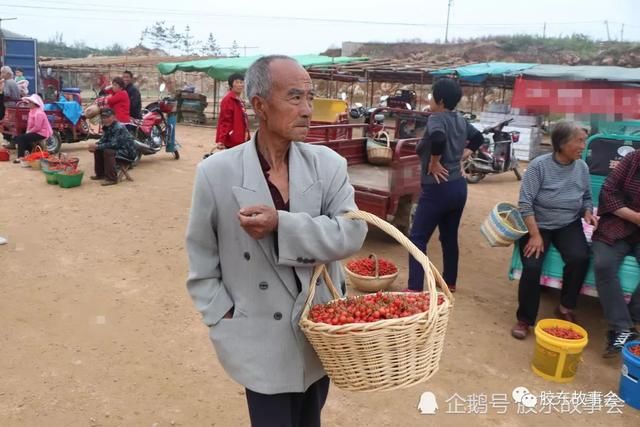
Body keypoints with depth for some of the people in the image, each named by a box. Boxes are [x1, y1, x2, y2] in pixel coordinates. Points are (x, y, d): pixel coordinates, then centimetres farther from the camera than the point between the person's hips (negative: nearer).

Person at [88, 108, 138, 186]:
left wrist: (97, 146, -25)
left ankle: (112, 178, -27)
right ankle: (100, 174, 18)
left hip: (128, 152, -10)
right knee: (98, 150, 8)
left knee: (108, 152, -30)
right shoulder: (107, 127, 6)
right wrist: (95, 145, -14)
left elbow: (113, 144, -29)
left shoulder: (119, 128, -23)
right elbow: (103, 140, 7)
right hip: (118, 149, 10)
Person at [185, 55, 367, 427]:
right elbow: (201, 259, -2)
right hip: (263, 343, -3)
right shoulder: (217, 172, -12)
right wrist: (224, 319, -6)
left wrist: (281, 224, -29)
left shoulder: (328, 164, -7)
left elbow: (352, 233, -18)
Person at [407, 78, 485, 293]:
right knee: (450, 237, 20)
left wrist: (434, 163, -21)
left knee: (417, 238, -2)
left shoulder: (436, 119, -15)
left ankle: (415, 289, -6)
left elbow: (438, 138, -35)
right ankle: (450, 282, 31)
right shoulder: (460, 120, 9)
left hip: (438, 189, -8)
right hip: (458, 186, 8)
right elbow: (478, 137, 22)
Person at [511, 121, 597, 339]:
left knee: (579, 258, -24)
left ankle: (566, 308, 0)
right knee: (532, 267, -22)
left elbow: (587, 198, 16)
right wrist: (535, 235, -22)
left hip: (569, 225, 3)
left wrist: (587, 213, -7)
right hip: (538, 224, -3)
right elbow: (525, 203, -17)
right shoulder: (539, 165, -14)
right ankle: (524, 319, -1)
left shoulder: (582, 167, 0)